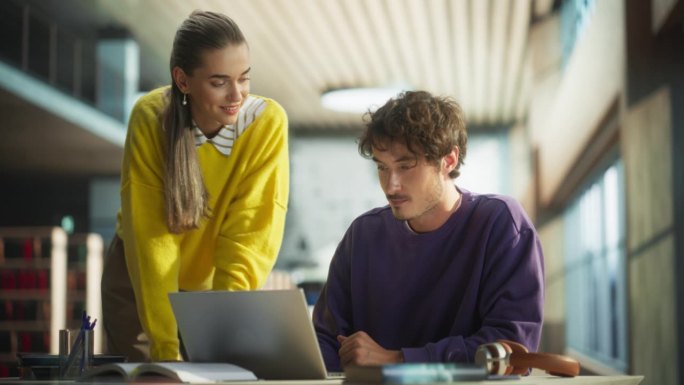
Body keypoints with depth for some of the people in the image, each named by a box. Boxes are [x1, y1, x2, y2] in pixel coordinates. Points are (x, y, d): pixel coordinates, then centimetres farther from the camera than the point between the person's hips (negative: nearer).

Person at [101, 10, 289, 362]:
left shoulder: (267, 122, -23)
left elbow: (249, 238, -24)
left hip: (216, 282, 0)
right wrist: (167, 347, -32)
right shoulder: (150, 118, -23)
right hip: (140, 279, 0)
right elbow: (151, 238, -25)